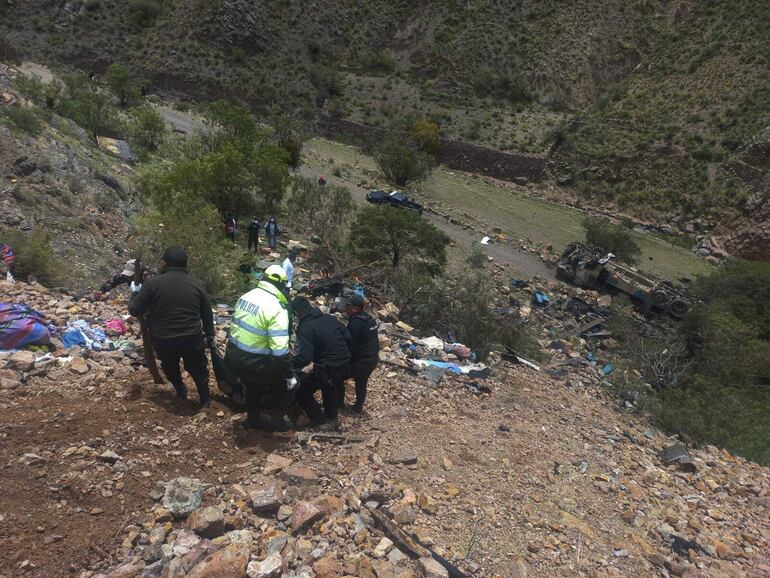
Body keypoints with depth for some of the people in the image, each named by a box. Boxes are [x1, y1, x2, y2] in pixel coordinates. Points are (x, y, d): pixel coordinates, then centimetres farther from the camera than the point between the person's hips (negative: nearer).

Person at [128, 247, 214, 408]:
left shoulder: (152, 283, -11)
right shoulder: (197, 284, -3)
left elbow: (134, 311, -4)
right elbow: (207, 314, 7)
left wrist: (135, 293, 16)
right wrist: (210, 334, 21)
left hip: (163, 340, 0)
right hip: (192, 338, 1)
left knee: (170, 366, 30)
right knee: (198, 369, 21)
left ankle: (181, 391, 43)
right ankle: (205, 400, 34)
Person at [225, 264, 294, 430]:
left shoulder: (246, 296, 3)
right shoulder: (276, 308, -21)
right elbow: (280, 349, -24)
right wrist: (289, 375, -13)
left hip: (232, 356, 8)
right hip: (253, 362, -8)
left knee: (254, 384, 32)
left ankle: (252, 419, 48)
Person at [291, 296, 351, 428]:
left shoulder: (305, 328, -18)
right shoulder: (329, 317, 3)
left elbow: (304, 358, -27)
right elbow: (347, 336, 6)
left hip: (328, 368, -8)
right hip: (345, 363, 8)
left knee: (301, 392, 10)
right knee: (330, 386, 35)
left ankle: (319, 422, 20)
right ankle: (331, 416, 52)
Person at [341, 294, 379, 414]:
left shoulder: (355, 323, -24)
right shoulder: (370, 318, 5)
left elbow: (350, 345, -21)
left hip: (360, 361, -9)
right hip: (373, 359, 9)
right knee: (362, 383, 25)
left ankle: (339, 403, 22)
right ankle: (358, 408, 38)